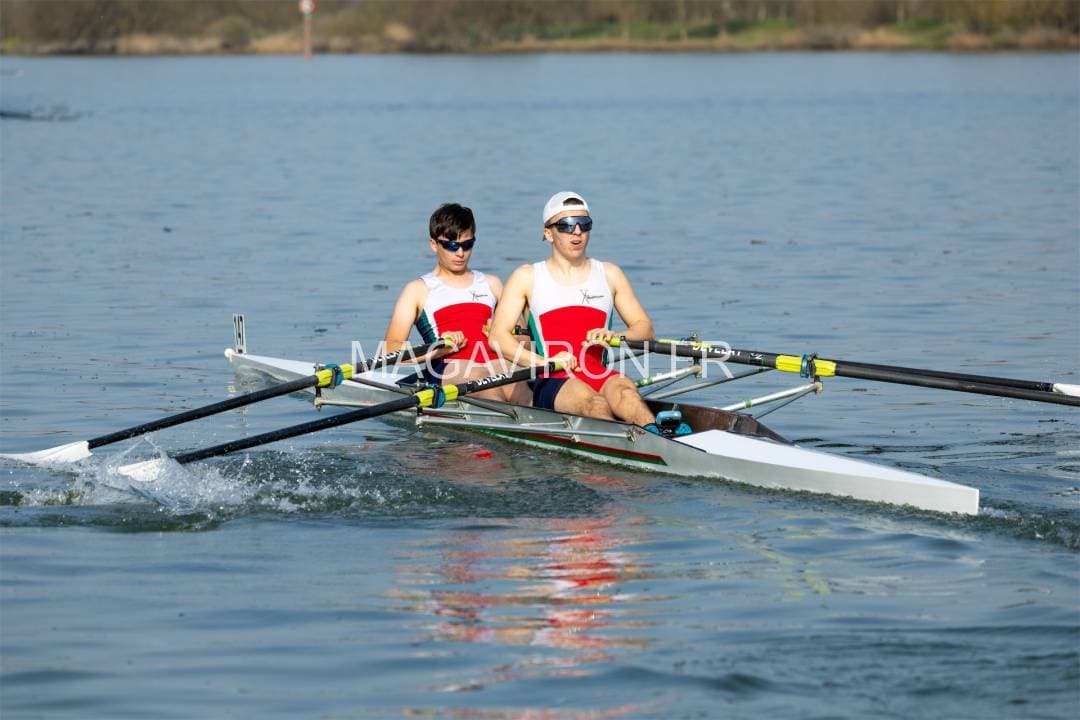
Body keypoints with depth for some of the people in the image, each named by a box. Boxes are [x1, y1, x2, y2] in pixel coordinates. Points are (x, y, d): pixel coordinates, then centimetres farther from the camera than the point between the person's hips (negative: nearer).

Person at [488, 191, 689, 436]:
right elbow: (497, 337, 3)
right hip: (551, 383, -2)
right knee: (589, 400, -37)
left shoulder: (609, 274, 20)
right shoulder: (527, 277, 12)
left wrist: (615, 337, -7)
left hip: (601, 377, 2)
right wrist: (544, 362, -14)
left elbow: (645, 328, 18)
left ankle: (653, 432, -64)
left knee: (624, 391, -35)